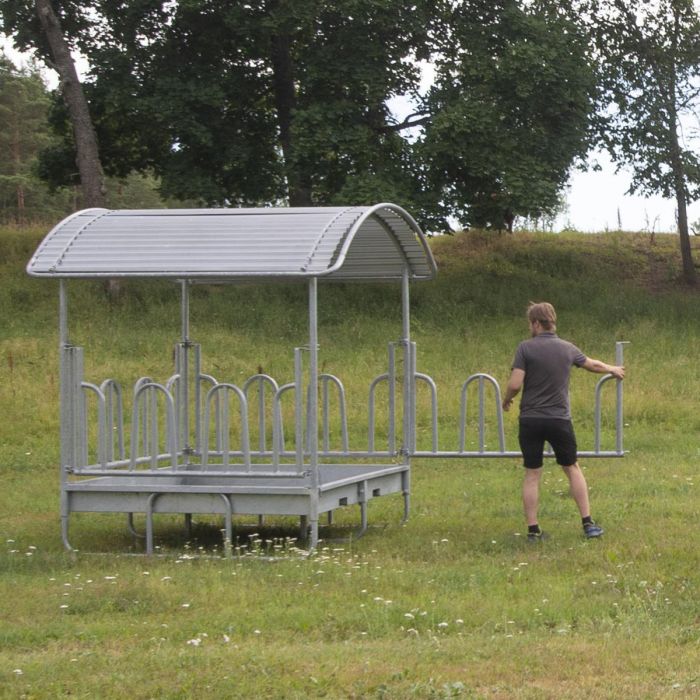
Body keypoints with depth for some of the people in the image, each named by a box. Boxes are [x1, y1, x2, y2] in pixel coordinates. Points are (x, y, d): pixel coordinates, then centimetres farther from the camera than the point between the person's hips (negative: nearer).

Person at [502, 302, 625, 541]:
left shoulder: (526, 348, -8)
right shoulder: (567, 349, 4)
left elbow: (515, 384, -14)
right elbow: (592, 364, 22)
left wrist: (507, 400, 7)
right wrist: (612, 369, 43)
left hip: (530, 420, -2)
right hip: (559, 420, 2)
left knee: (532, 475, 5)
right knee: (572, 469, 15)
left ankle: (533, 529, 3)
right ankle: (587, 523, 12)